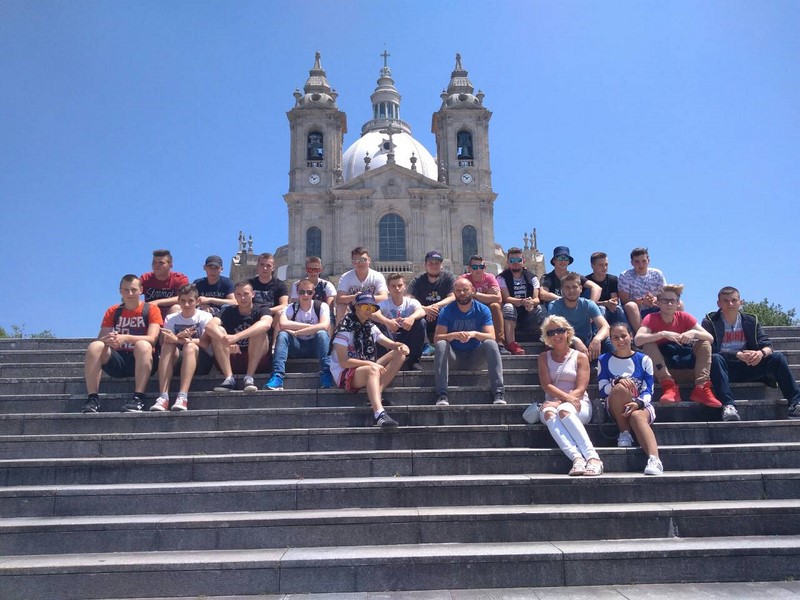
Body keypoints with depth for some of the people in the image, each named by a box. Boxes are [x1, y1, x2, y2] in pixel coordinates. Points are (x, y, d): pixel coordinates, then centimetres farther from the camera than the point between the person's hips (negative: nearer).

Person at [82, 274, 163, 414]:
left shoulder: (151, 310, 1)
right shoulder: (113, 311, 10)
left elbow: (152, 339, -14)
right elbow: (100, 338, 1)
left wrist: (126, 338, -30)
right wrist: (107, 339, -25)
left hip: (141, 361, -3)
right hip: (117, 359, 3)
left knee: (143, 345, -35)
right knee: (94, 346, -24)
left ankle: (138, 399, -37)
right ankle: (92, 399, -27)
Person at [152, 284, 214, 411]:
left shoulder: (205, 317, 0)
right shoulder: (171, 319, 9)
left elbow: (205, 343, -16)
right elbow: (163, 342, -6)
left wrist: (178, 340, -27)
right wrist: (180, 336, -27)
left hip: (200, 363, -2)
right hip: (176, 363, 3)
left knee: (190, 346, -32)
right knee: (168, 346, -27)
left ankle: (182, 397, -44)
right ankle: (163, 397, -39)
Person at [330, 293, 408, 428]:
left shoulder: (371, 328, 11)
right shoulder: (345, 329, -11)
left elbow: (392, 344, 10)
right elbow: (343, 362, -18)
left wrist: (402, 346, -14)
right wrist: (370, 363, -25)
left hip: (367, 369, 8)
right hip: (344, 374, -8)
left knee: (399, 354, -7)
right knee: (373, 369, -38)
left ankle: (377, 394, -22)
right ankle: (379, 414, -52)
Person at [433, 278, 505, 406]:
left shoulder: (482, 310, -4)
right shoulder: (446, 311, -5)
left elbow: (491, 336, -14)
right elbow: (437, 338, -15)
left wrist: (474, 334, -33)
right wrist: (454, 335, -35)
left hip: (475, 357, 0)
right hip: (454, 357, 0)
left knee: (491, 343, -28)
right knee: (441, 344, -30)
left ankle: (498, 392, -32)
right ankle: (442, 394, -35)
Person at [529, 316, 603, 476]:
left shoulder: (580, 357, 10)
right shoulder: (544, 357, 16)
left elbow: (580, 389, -2)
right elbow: (547, 386, 0)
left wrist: (559, 402, -17)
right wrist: (567, 397, -18)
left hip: (579, 405, -1)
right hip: (553, 403, 2)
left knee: (564, 410, -37)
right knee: (548, 413, -35)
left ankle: (592, 457, -47)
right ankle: (577, 458, -52)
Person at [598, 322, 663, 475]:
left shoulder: (644, 359, 6)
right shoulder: (604, 360, 7)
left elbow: (648, 391, -2)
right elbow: (602, 391, -1)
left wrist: (638, 403, -24)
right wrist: (617, 381, -21)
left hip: (641, 406, 0)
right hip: (616, 408, 1)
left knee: (637, 416, -38)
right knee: (620, 388, -34)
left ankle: (654, 460, -58)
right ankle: (624, 433, -20)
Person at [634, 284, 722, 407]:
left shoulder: (684, 317, -6)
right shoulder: (651, 318, -14)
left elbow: (710, 338, -10)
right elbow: (638, 340, -32)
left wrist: (694, 333, -31)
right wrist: (663, 334, -40)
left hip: (683, 357, 3)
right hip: (660, 358, -3)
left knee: (704, 343, -17)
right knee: (648, 345, -30)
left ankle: (702, 387, -26)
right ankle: (669, 386, -33)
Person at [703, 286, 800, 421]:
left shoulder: (751, 321, 9)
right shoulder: (710, 322, -4)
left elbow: (767, 345, 2)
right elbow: (711, 350, -17)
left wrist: (761, 353, -23)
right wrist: (738, 354, -28)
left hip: (747, 368, 4)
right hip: (724, 369, -4)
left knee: (778, 357, -14)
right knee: (715, 359, -36)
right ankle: (728, 406, -45)